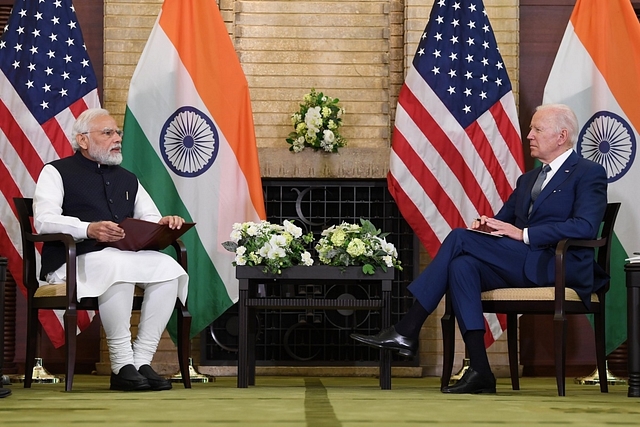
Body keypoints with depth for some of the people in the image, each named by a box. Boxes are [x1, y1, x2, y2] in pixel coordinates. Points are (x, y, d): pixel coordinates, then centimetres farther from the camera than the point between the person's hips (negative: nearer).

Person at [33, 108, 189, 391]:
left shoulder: (127, 179, 28)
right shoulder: (57, 172, 8)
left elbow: (150, 219, 24)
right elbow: (44, 221, -7)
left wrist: (163, 223, -3)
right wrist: (89, 229, -23)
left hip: (126, 258, 6)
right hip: (74, 261, -6)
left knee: (168, 267, -24)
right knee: (116, 265, -38)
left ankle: (142, 360, -23)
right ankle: (121, 365, -32)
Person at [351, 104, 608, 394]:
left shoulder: (589, 174, 1)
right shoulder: (528, 179, 27)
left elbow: (585, 227, -15)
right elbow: (502, 222, 26)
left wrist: (523, 234, -18)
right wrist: (485, 225, 0)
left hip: (560, 267, -8)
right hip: (522, 266, 8)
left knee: (460, 238, -19)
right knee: (462, 265, -23)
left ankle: (406, 332, -17)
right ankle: (480, 372, -28)